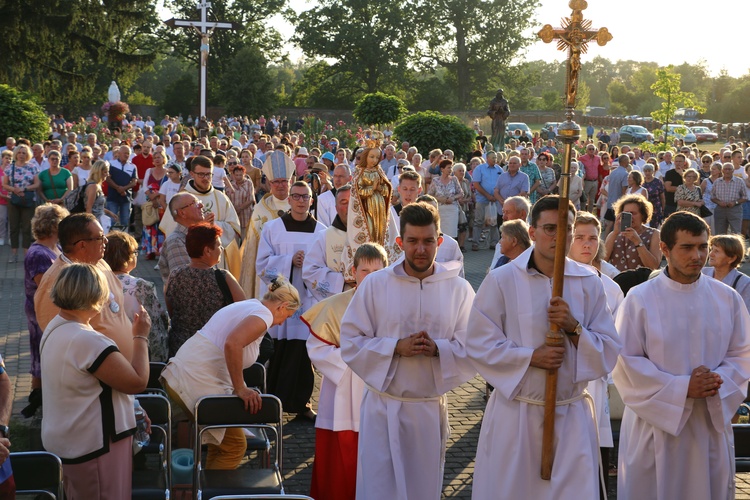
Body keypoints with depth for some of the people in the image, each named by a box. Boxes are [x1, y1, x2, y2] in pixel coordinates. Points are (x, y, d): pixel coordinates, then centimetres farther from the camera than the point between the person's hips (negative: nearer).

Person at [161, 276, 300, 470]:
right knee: (234, 446, 0)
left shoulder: (249, 305, 18)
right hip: (197, 385, -10)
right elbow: (232, 344, -29)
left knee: (220, 442, 19)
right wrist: (240, 389, -21)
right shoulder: (264, 314, -11)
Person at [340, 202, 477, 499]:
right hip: (383, 407, -1)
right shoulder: (374, 284, -4)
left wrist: (438, 349, -21)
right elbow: (351, 343, -4)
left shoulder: (459, 289, -1)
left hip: (430, 408, 2)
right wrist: (396, 347, -18)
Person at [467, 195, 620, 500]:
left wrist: (574, 327, -15)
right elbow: (479, 345, -5)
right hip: (514, 414, -2)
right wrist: (531, 357, -16)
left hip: (571, 415, 2)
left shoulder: (589, 284, 3)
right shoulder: (501, 280, -4)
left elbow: (609, 352, 2)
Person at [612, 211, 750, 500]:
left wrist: (718, 383, -13)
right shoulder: (639, 299, -7)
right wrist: (682, 389, -16)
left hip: (712, 421, 3)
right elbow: (626, 362, -8)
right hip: (655, 420, -3)